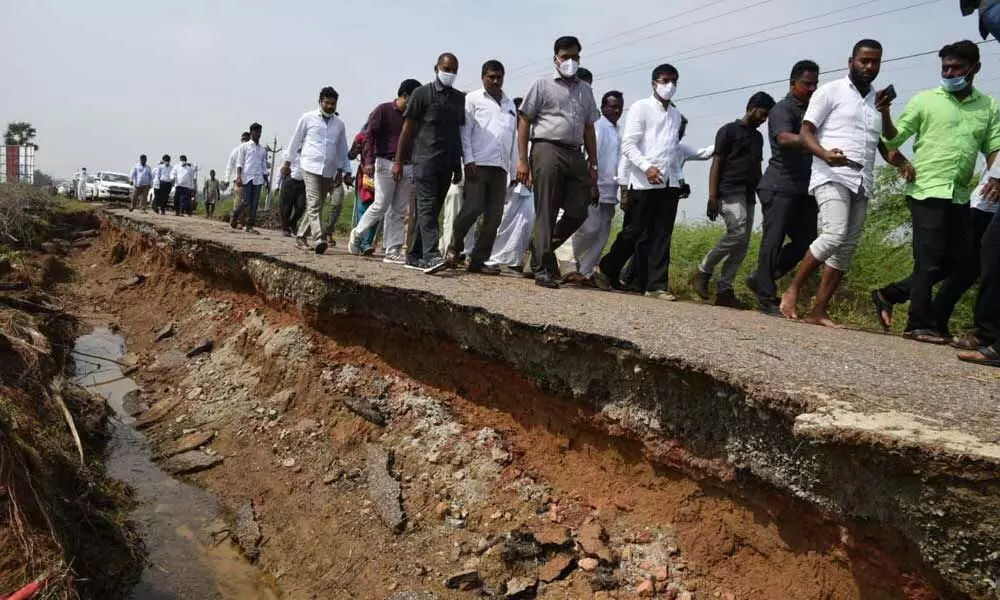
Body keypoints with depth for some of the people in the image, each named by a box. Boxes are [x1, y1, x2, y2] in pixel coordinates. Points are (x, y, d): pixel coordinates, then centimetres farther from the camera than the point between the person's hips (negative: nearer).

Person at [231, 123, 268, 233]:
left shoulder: (263, 150, 18)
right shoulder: (244, 146, 7)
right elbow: (239, 163, 0)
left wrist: (266, 181, 13)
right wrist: (238, 177, -12)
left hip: (258, 179, 4)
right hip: (246, 177, -3)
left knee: (254, 204, -2)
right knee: (245, 202, -8)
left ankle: (250, 226, 0)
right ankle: (234, 216, 18)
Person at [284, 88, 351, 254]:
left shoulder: (339, 124, 12)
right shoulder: (307, 119, 4)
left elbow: (342, 150, 19)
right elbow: (295, 141, 10)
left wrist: (341, 171, 15)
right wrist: (287, 163, 12)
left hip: (329, 171, 4)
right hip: (310, 167, -4)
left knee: (317, 205, 9)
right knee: (314, 204, -15)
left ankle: (301, 236, 22)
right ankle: (319, 239, -25)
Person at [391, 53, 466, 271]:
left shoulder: (460, 98, 16)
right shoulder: (422, 93, 2)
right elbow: (408, 128, 1)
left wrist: (458, 167, 16)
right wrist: (398, 161, -3)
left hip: (447, 163, 5)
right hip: (425, 159, -5)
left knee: (433, 209, 7)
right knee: (427, 207, -13)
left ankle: (414, 256, 14)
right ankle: (430, 255, -22)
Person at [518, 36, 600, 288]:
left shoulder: (585, 90, 20)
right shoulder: (542, 85, 6)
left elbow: (589, 128, 20)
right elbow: (524, 123, 1)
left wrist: (593, 163, 12)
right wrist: (522, 160, -7)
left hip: (575, 154, 5)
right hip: (547, 150, -5)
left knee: (579, 212, 1)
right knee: (546, 213, -4)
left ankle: (542, 247, 22)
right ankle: (542, 269, 2)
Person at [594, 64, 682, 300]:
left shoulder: (676, 114, 18)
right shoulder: (641, 107, 1)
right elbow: (628, 145, -7)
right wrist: (647, 167, -19)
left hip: (669, 183, 5)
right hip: (643, 182, -5)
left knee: (661, 236, 2)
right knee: (633, 232, -1)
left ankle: (656, 285, 4)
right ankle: (606, 270, 18)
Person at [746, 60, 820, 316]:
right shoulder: (783, 109, -4)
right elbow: (784, 138, -24)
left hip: (803, 189, 8)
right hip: (780, 187, -8)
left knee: (805, 242, 5)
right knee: (773, 241, -5)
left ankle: (760, 279, 17)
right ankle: (767, 298, 0)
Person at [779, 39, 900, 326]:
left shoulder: (879, 100, 20)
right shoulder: (830, 91, 3)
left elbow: (884, 144, 23)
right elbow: (806, 132, -3)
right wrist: (825, 155, -22)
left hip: (862, 184, 7)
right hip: (831, 177, -6)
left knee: (847, 248, 0)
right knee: (834, 235, -24)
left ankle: (819, 311, 2)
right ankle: (792, 291, -8)